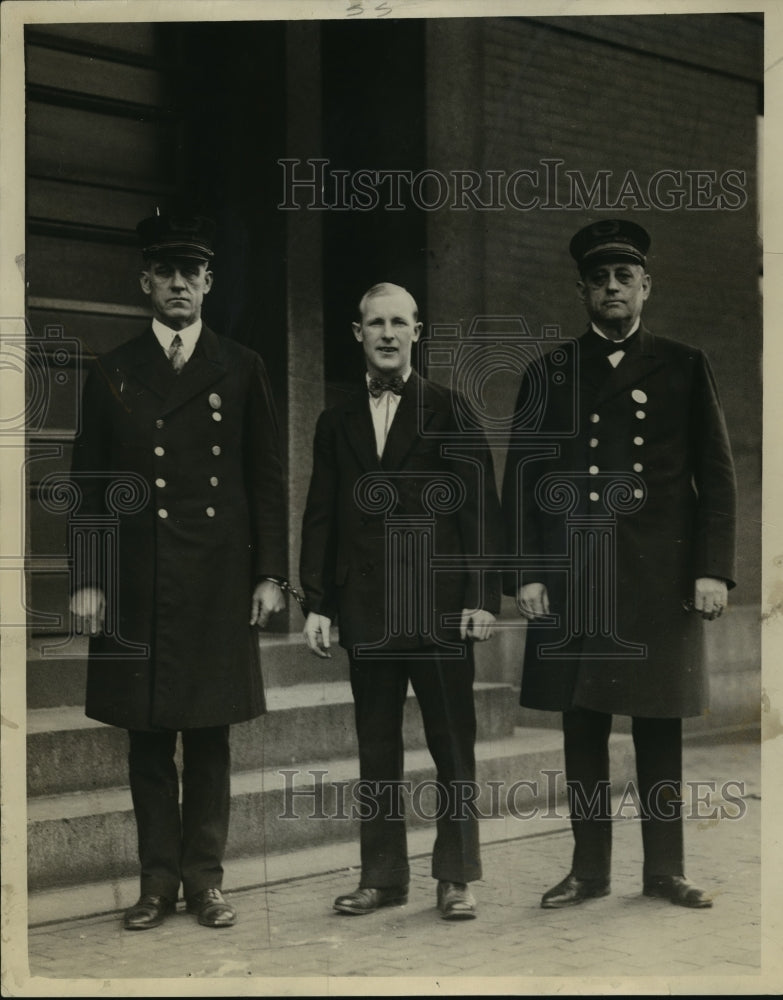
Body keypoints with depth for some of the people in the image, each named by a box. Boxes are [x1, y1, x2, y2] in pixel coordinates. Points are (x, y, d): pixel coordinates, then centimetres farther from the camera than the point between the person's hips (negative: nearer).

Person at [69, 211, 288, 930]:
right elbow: (91, 486, 7)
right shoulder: (112, 374, 9)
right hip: (137, 584, 1)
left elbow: (268, 480, 7)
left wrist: (270, 573, 0)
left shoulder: (242, 370, 8)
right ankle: (159, 882, 13)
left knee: (211, 736, 4)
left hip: (219, 582, 0)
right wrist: (86, 580, 0)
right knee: (148, 738, 4)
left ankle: (205, 878, 14)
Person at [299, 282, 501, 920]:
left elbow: (480, 506, -1)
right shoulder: (337, 423, 13)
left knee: (453, 745, 1)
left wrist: (483, 597, -7)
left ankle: (456, 879, 10)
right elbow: (320, 518, 12)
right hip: (366, 609, 3)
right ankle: (383, 877, 16)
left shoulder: (450, 411, 3)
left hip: (439, 604, -3)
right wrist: (316, 604, 6)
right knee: (376, 749, 8)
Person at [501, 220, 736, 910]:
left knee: (660, 727, 3)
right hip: (573, 579, 1)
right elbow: (521, 480, 7)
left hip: (661, 577, -1)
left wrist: (713, 569, -4)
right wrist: (526, 574, -1)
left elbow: (717, 475, 5)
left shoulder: (684, 368, 8)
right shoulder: (550, 373, 10)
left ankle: (665, 870, 13)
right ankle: (589, 869, 13)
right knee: (583, 727, 4)